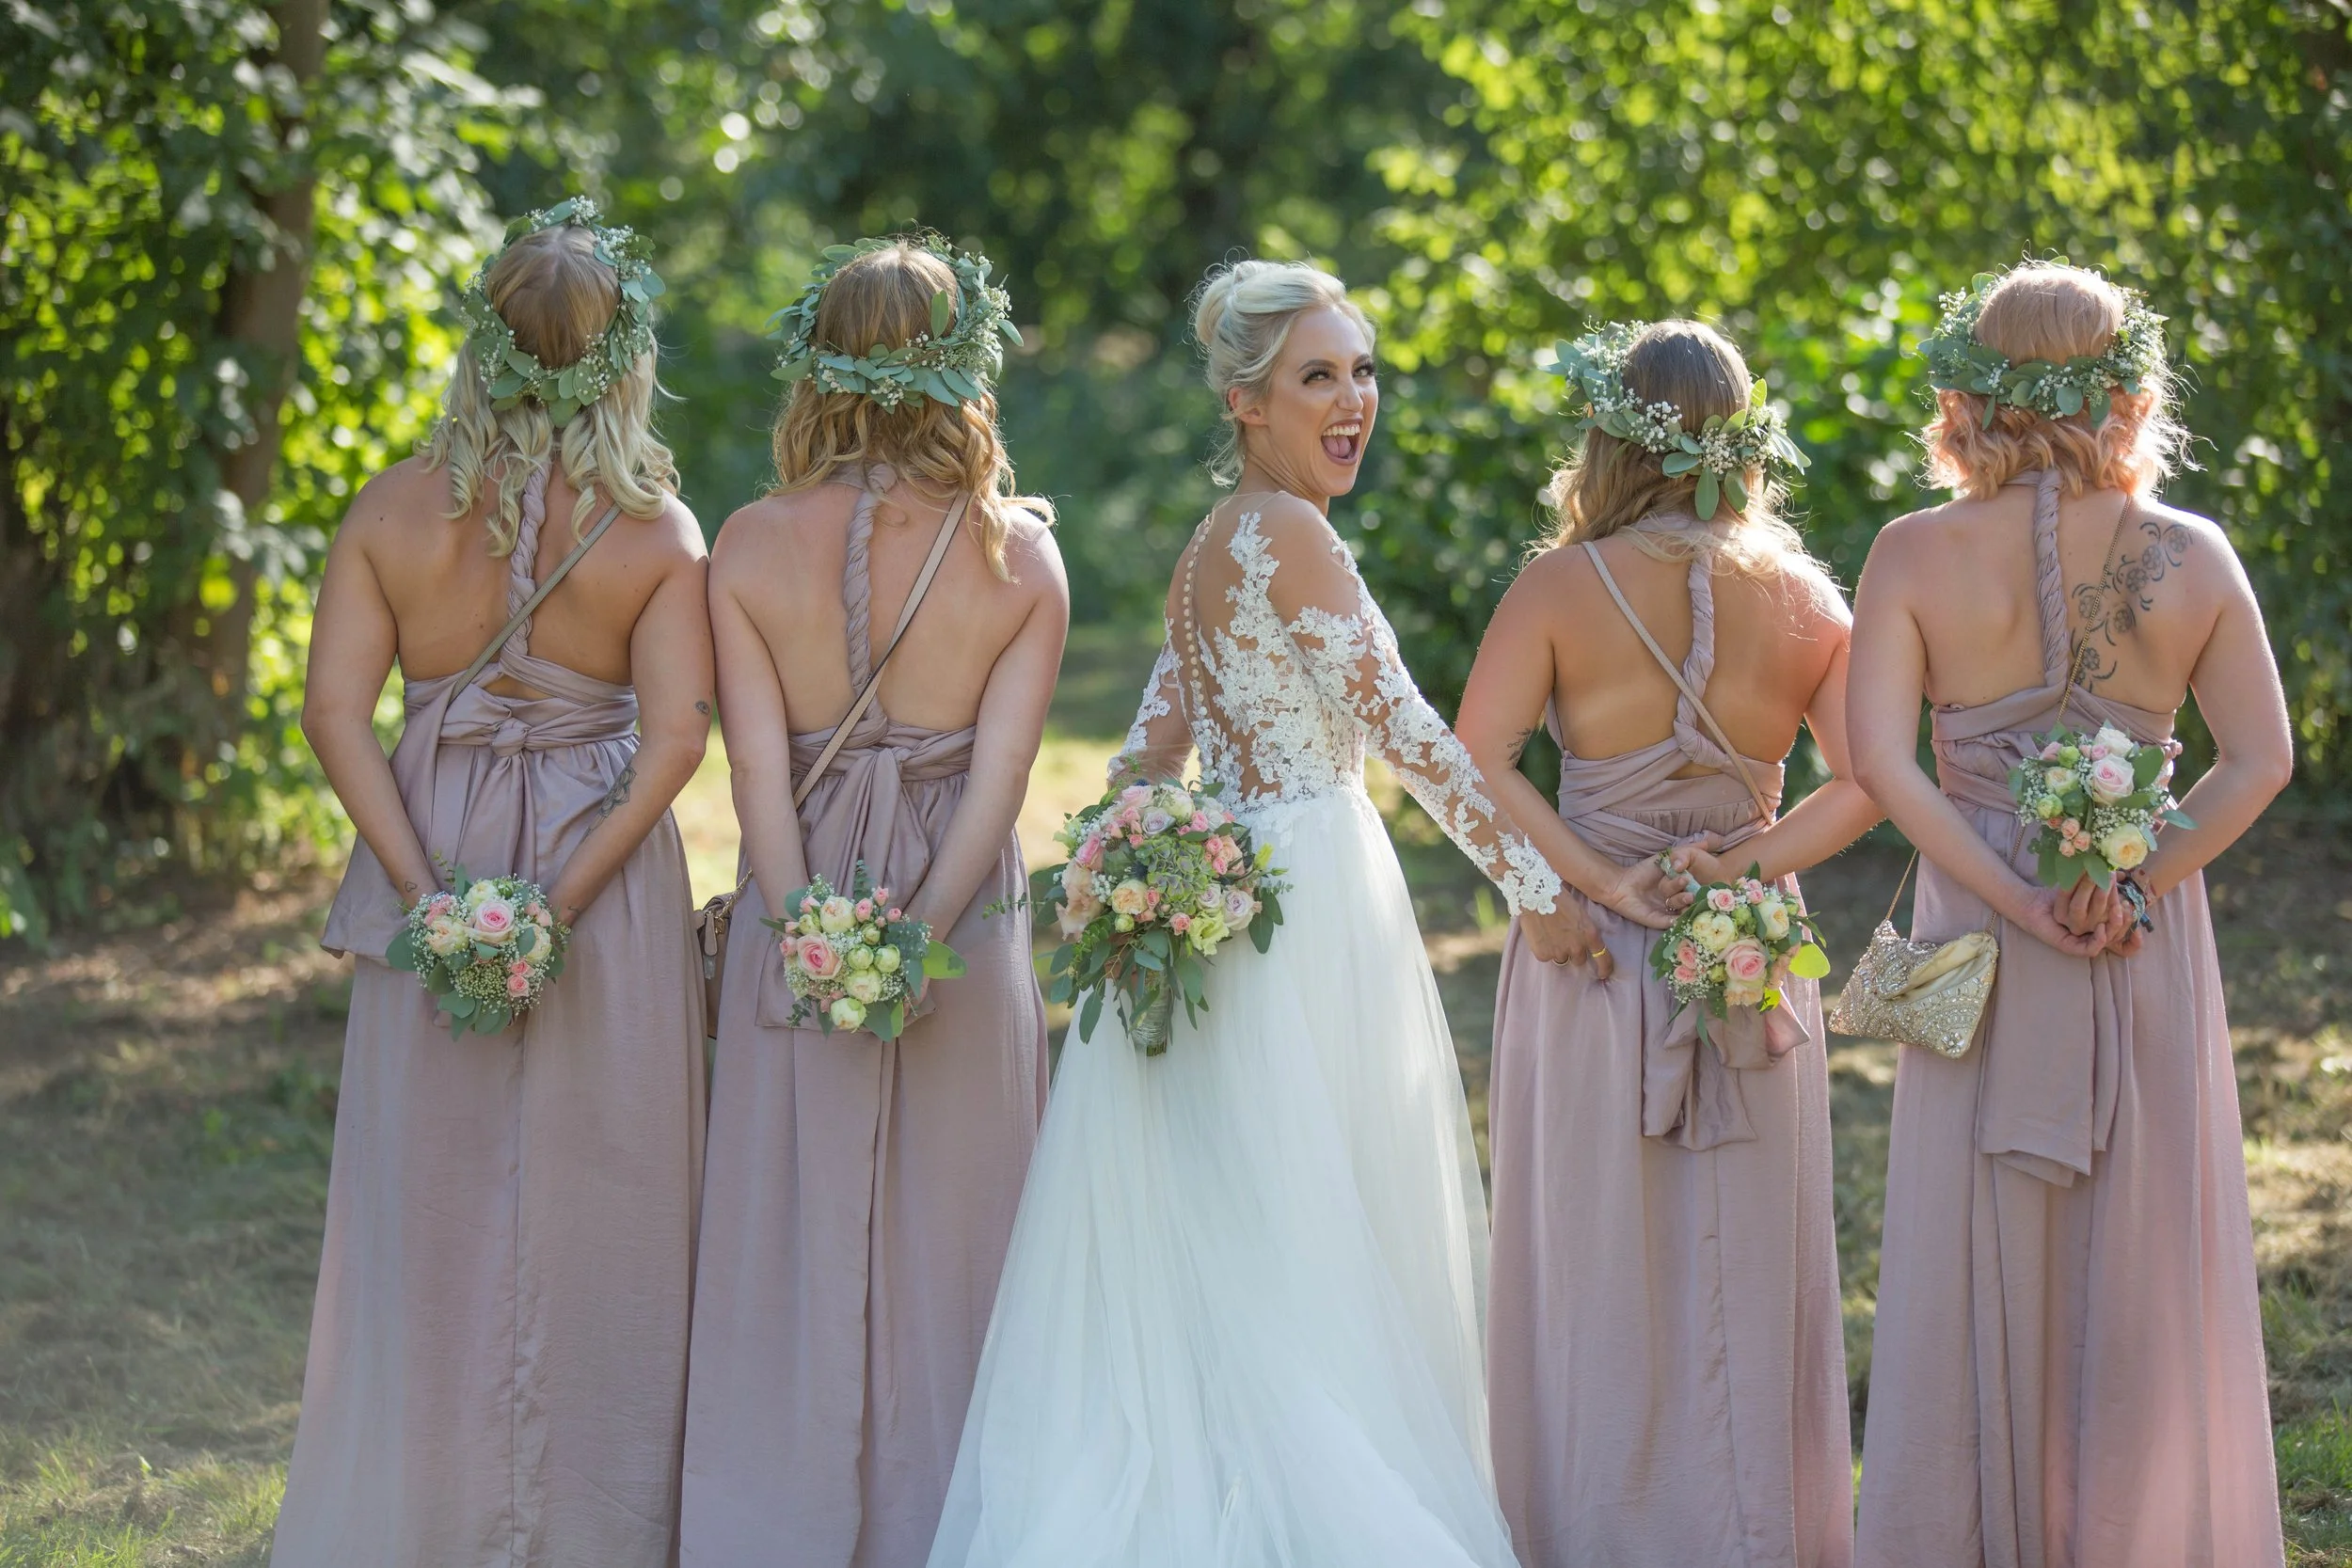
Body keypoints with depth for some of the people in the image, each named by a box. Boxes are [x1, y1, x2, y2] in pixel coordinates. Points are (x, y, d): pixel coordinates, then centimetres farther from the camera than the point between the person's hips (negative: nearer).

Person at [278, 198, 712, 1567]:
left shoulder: (395, 510, -3)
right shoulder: (657, 532, -7)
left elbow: (336, 712, -8)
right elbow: (674, 736, -14)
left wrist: (426, 889, -11)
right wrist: (566, 901, -15)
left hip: (439, 863, 2)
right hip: (608, 868, -1)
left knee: (428, 1204, 11)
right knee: (593, 1211, 8)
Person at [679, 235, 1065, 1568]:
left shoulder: (752, 545, -5)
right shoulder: (1023, 557, -6)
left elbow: (759, 771, -10)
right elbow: (999, 774, -13)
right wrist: (920, 933, -15)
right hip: (967, 932, 0)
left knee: (793, 1250, 9)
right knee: (946, 1253, 10)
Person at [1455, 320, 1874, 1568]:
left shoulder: (1563, 587, -8)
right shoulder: (1801, 595, -1)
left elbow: (1478, 763, -15)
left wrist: (1599, 880, -13)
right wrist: (1750, 863, -10)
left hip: (1592, 955, -2)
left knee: (1597, 1271, 8)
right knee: (1745, 1275, 11)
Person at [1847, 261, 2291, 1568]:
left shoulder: (1915, 557, -7)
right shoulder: (2191, 555, -4)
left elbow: (1881, 761, -16)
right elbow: (2262, 761, -7)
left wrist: (2014, 903, -14)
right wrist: (2139, 882, -11)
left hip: (1978, 928, 0)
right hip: (2151, 938, 0)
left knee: (1980, 1253, 9)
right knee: (2146, 1252, 10)